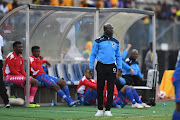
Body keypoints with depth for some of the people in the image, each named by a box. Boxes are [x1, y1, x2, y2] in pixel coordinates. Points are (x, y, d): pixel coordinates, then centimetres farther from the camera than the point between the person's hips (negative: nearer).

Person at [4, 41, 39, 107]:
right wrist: (23, 77, -17)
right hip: (9, 76, -9)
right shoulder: (11, 56, -13)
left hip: (18, 75, 9)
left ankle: (31, 101, -12)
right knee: (28, 81, -31)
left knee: (35, 82, -3)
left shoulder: (20, 57, 14)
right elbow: (12, 70, -18)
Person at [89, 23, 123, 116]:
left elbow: (118, 56, 17)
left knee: (110, 89, -1)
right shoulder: (98, 41, 2)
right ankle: (100, 109, 9)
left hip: (111, 67, 2)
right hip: (101, 66, -2)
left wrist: (119, 67, 8)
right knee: (100, 88, 1)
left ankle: (108, 110, 4)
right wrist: (91, 67, -3)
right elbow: (93, 54, 3)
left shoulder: (116, 42, 11)